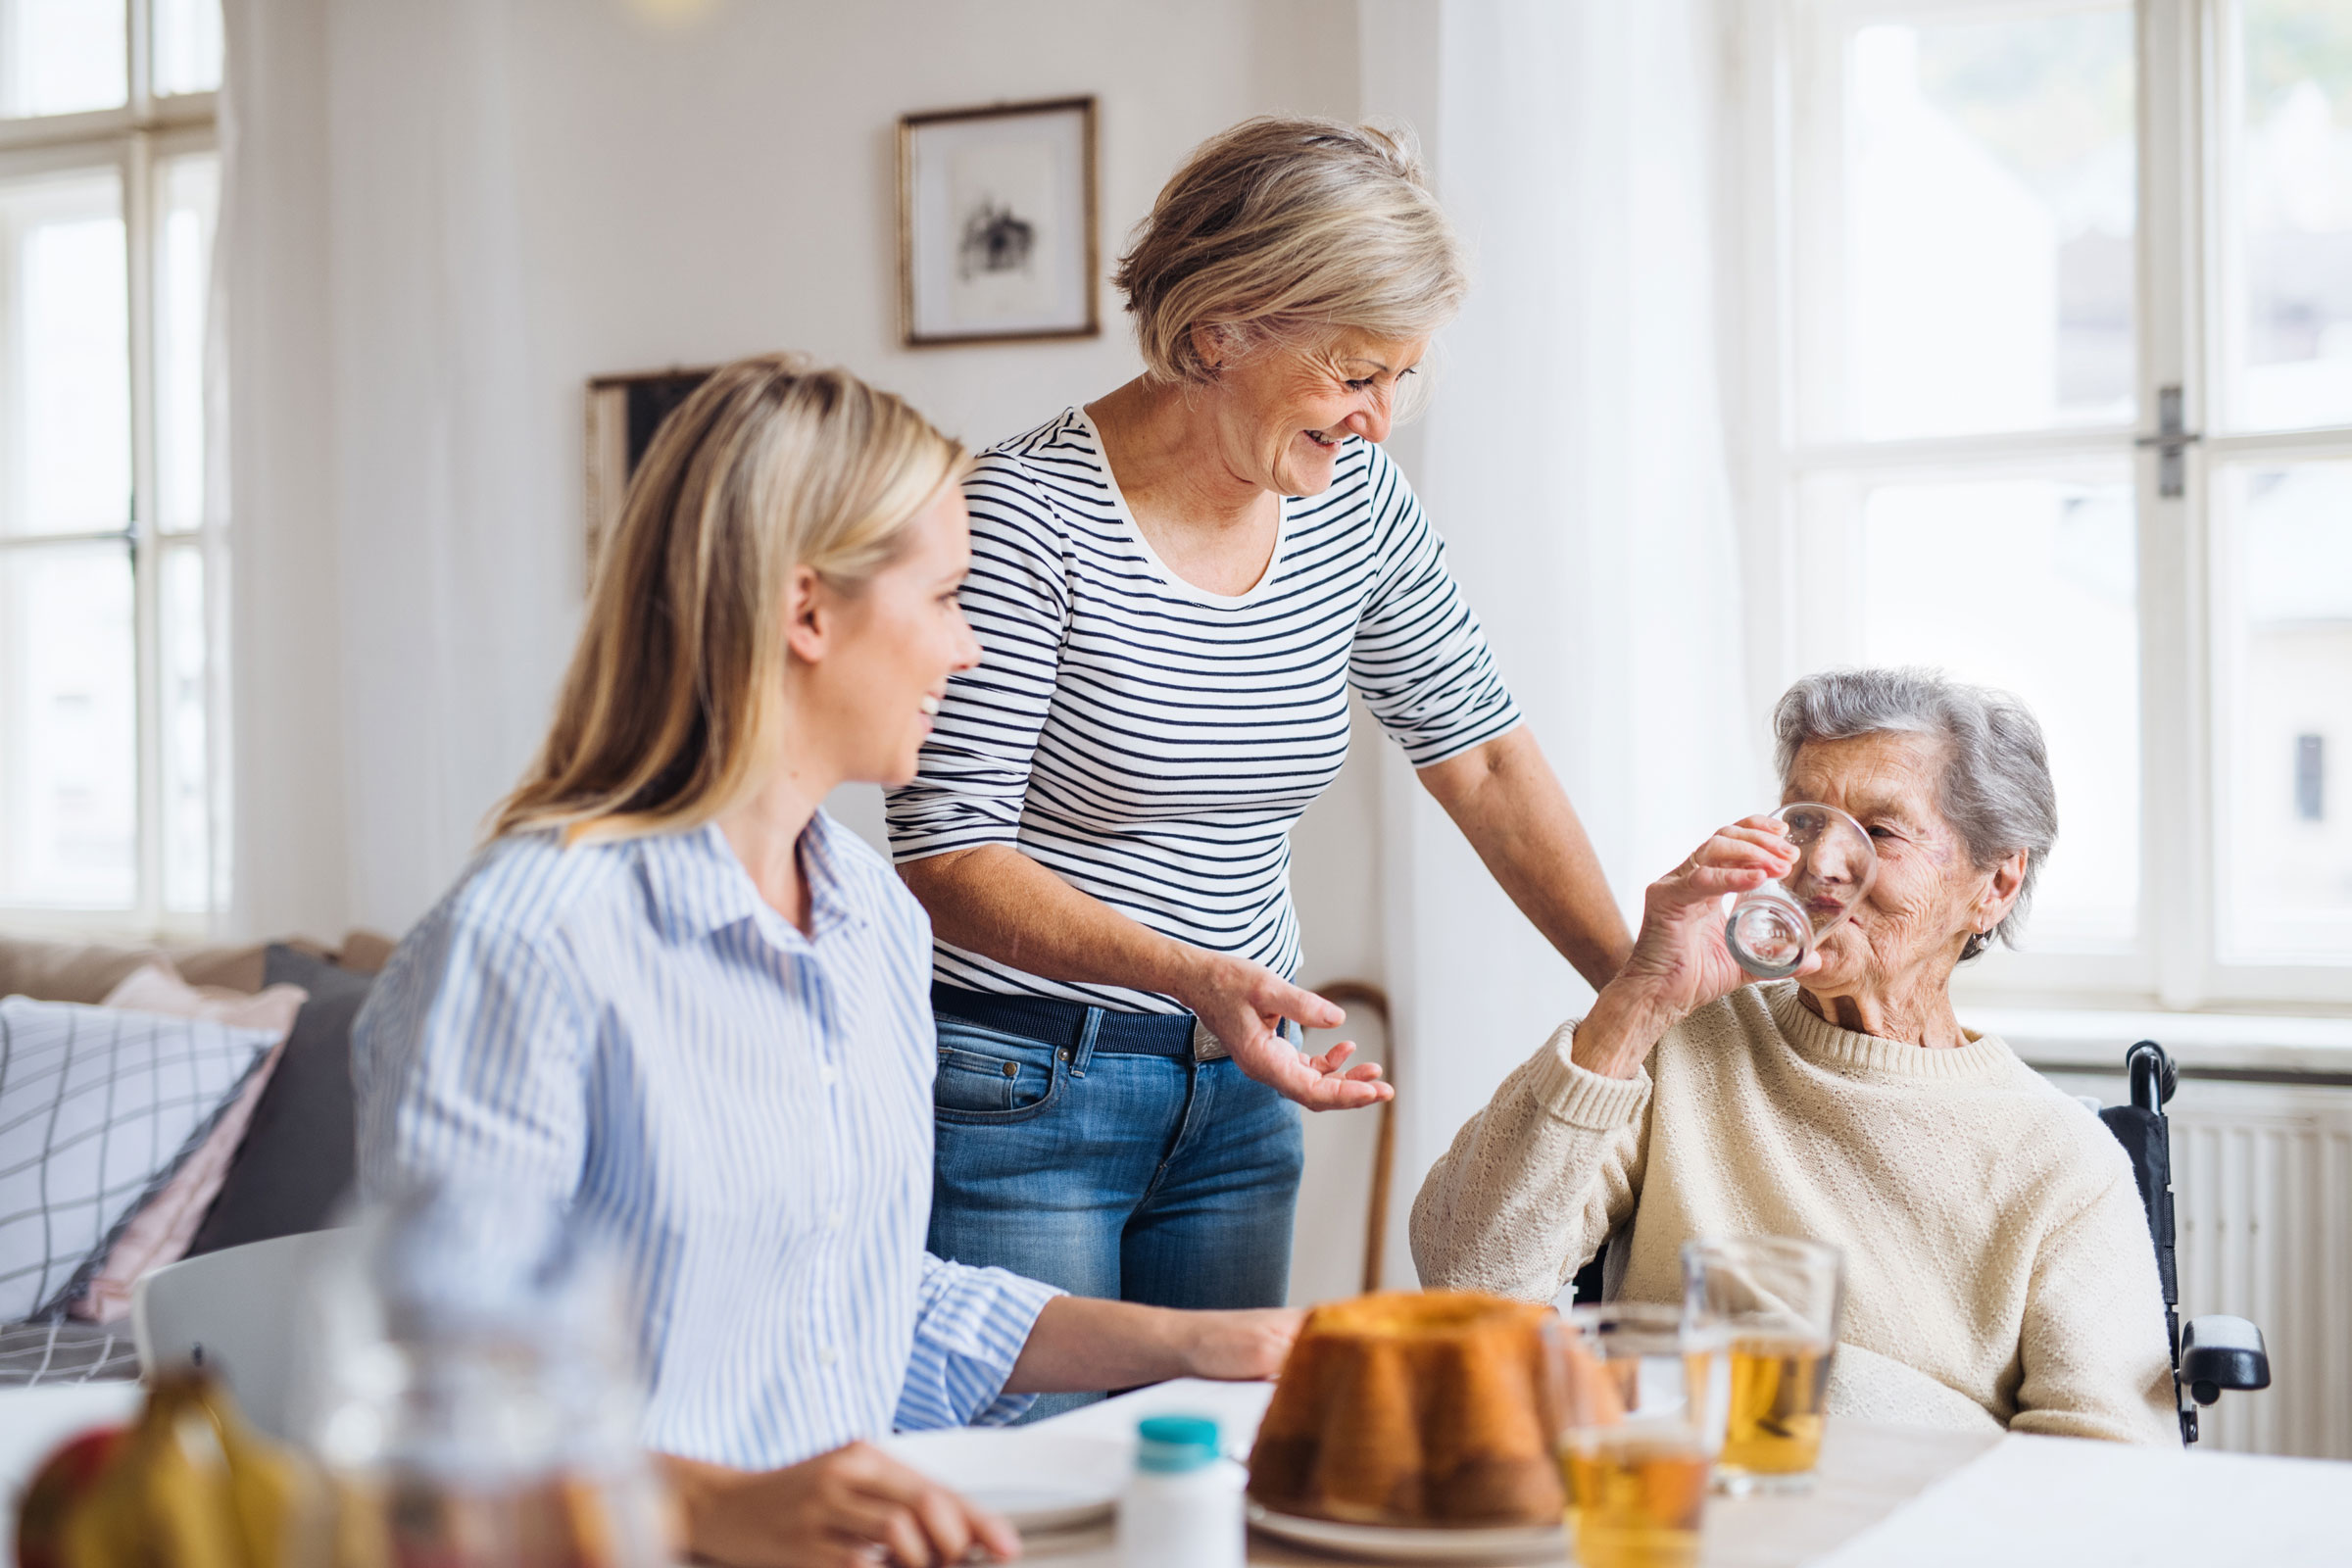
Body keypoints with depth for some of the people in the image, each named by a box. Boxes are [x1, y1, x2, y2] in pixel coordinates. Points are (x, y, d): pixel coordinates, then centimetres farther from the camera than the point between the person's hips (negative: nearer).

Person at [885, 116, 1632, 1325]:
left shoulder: (1355, 498, 1)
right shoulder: (1028, 519, -18)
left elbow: (1478, 751, 8)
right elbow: (943, 850, -18)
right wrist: (1191, 976, -31)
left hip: (1235, 1088, 6)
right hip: (1017, 1088, -6)